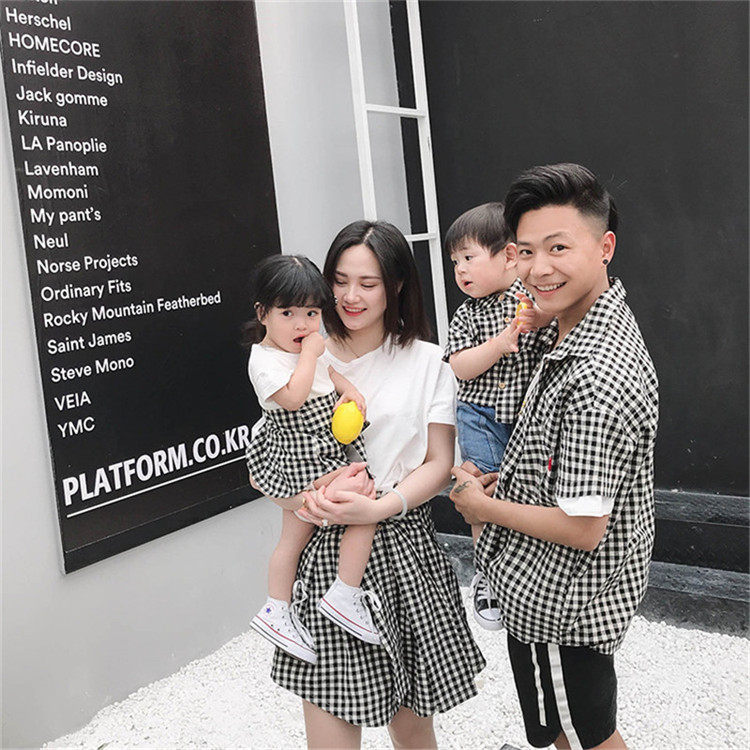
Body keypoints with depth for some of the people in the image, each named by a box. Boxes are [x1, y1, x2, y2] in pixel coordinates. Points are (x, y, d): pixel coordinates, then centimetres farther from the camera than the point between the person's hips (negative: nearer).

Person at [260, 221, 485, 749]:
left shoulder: (427, 361, 3)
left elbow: (439, 464, 1)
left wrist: (378, 507, -16)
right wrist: (302, 498, -11)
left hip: (402, 547, 0)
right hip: (324, 549, 1)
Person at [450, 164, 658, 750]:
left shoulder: (597, 378, -33)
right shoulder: (599, 323, -1)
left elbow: (583, 527, -29)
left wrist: (484, 505, -15)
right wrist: (507, 479, 5)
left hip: (560, 601, -9)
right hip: (567, 591, 9)